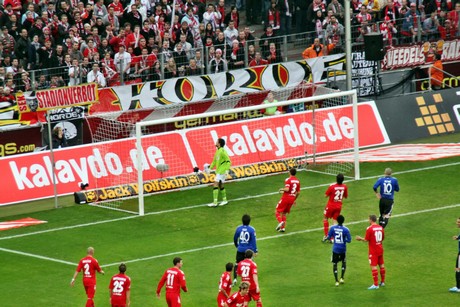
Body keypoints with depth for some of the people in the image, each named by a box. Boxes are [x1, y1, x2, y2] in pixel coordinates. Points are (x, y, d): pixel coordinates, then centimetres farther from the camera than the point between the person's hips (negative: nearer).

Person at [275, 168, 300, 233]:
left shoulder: (288, 180, -12)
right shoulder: (297, 181, 8)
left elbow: (287, 189, -25)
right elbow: (298, 192, 11)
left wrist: (281, 189, -5)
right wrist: (294, 200, 23)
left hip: (285, 198, -6)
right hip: (292, 198, 6)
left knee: (277, 211, 5)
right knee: (284, 213, 17)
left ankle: (280, 222, -19)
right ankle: (283, 227, 10)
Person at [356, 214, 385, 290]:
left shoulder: (369, 229, -15)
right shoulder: (380, 228, 4)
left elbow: (366, 240, -12)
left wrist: (360, 238, 6)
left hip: (373, 251, -7)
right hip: (380, 249, 7)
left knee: (373, 267, -6)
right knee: (381, 265, 15)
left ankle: (376, 284, -8)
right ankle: (382, 282, 25)